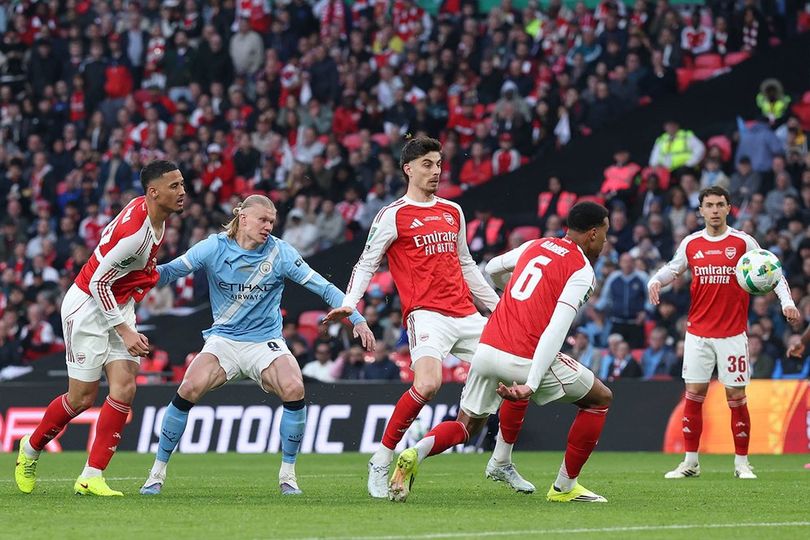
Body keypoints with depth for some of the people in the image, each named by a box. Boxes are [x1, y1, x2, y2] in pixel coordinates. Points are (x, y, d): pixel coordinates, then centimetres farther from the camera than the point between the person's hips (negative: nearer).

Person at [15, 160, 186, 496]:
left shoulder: (148, 209, -2)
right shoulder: (135, 231, -29)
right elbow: (98, 283, -24)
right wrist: (125, 331, -22)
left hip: (118, 307, 8)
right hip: (89, 306, -8)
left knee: (125, 389, -7)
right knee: (82, 398, 0)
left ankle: (91, 477, -5)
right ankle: (31, 448, 28)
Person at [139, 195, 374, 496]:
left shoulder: (280, 252, -6)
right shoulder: (215, 248, -6)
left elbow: (322, 287, -5)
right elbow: (170, 271, -6)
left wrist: (357, 320, -12)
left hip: (266, 341, 0)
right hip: (223, 339, 0)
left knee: (294, 389, -27)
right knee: (189, 390, -23)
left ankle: (287, 473, -9)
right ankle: (158, 472, -7)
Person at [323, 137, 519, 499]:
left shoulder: (453, 212, 18)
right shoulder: (393, 215, 0)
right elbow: (366, 264, 0)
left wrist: (496, 304, 27)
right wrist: (348, 304, -14)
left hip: (465, 314, 7)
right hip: (426, 315, -7)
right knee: (427, 384, -29)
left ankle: (500, 463, 20)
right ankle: (380, 464, -14)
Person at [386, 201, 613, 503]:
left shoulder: (535, 246, 15)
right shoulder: (582, 272, -5)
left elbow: (493, 268, 33)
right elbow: (555, 331, -16)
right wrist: (531, 384, -23)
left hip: (486, 350, 6)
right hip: (526, 359, -6)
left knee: (466, 427, 21)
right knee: (600, 399, 14)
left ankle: (416, 453, -11)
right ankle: (564, 487, 14)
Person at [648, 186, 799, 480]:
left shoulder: (743, 242, -2)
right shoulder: (690, 244, 6)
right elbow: (672, 268, 20)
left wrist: (786, 301, -14)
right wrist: (655, 281, 0)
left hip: (733, 333, -2)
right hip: (698, 332, 2)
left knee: (736, 397, -1)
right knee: (694, 395, 0)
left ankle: (742, 463, 9)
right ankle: (690, 463, 7)